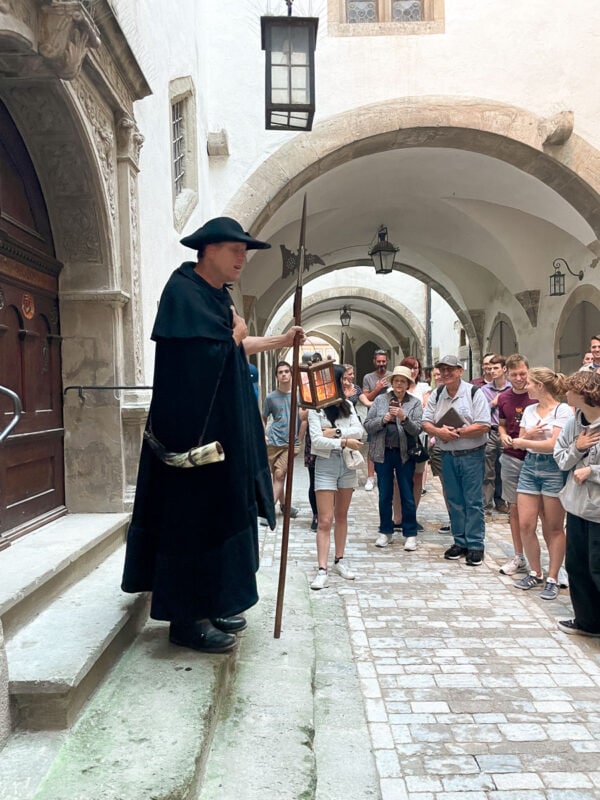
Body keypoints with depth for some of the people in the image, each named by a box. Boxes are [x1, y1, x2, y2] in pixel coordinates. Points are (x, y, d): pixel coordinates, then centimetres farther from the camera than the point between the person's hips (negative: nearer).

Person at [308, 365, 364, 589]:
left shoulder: (348, 405, 7)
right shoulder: (316, 408, -7)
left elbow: (359, 431, -3)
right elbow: (317, 440, -15)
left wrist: (335, 432, -15)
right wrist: (344, 441, -15)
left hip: (348, 463, 5)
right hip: (326, 464, -5)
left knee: (341, 516, 14)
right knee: (325, 520, -6)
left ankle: (339, 560, 26)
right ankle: (322, 570, -4)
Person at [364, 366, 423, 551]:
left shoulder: (415, 403, 2)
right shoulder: (380, 400, 4)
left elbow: (417, 430, -7)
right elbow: (367, 425, 0)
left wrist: (404, 417, -23)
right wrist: (384, 419, -16)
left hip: (404, 454, -1)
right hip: (383, 453, 1)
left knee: (407, 495, 4)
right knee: (384, 495, 9)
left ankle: (410, 534, 15)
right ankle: (385, 532, 22)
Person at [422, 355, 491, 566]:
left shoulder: (474, 393, -8)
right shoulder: (436, 396, 8)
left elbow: (483, 426, -14)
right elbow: (426, 423, 5)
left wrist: (456, 432, -17)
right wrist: (439, 431, -16)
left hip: (471, 455, -5)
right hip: (447, 455, 5)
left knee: (473, 501, 0)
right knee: (454, 500, 12)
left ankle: (475, 545, 9)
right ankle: (460, 542, 23)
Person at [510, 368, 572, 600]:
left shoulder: (563, 410, -8)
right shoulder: (529, 410, 11)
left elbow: (555, 444, -16)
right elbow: (519, 441, 12)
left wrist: (523, 441, -7)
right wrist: (527, 435, -10)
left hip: (553, 468, -5)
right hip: (529, 466, 6)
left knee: (553, 528, 4)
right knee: (525, 525, 2)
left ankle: (552, 579, 15)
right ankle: (535, 573, 20)